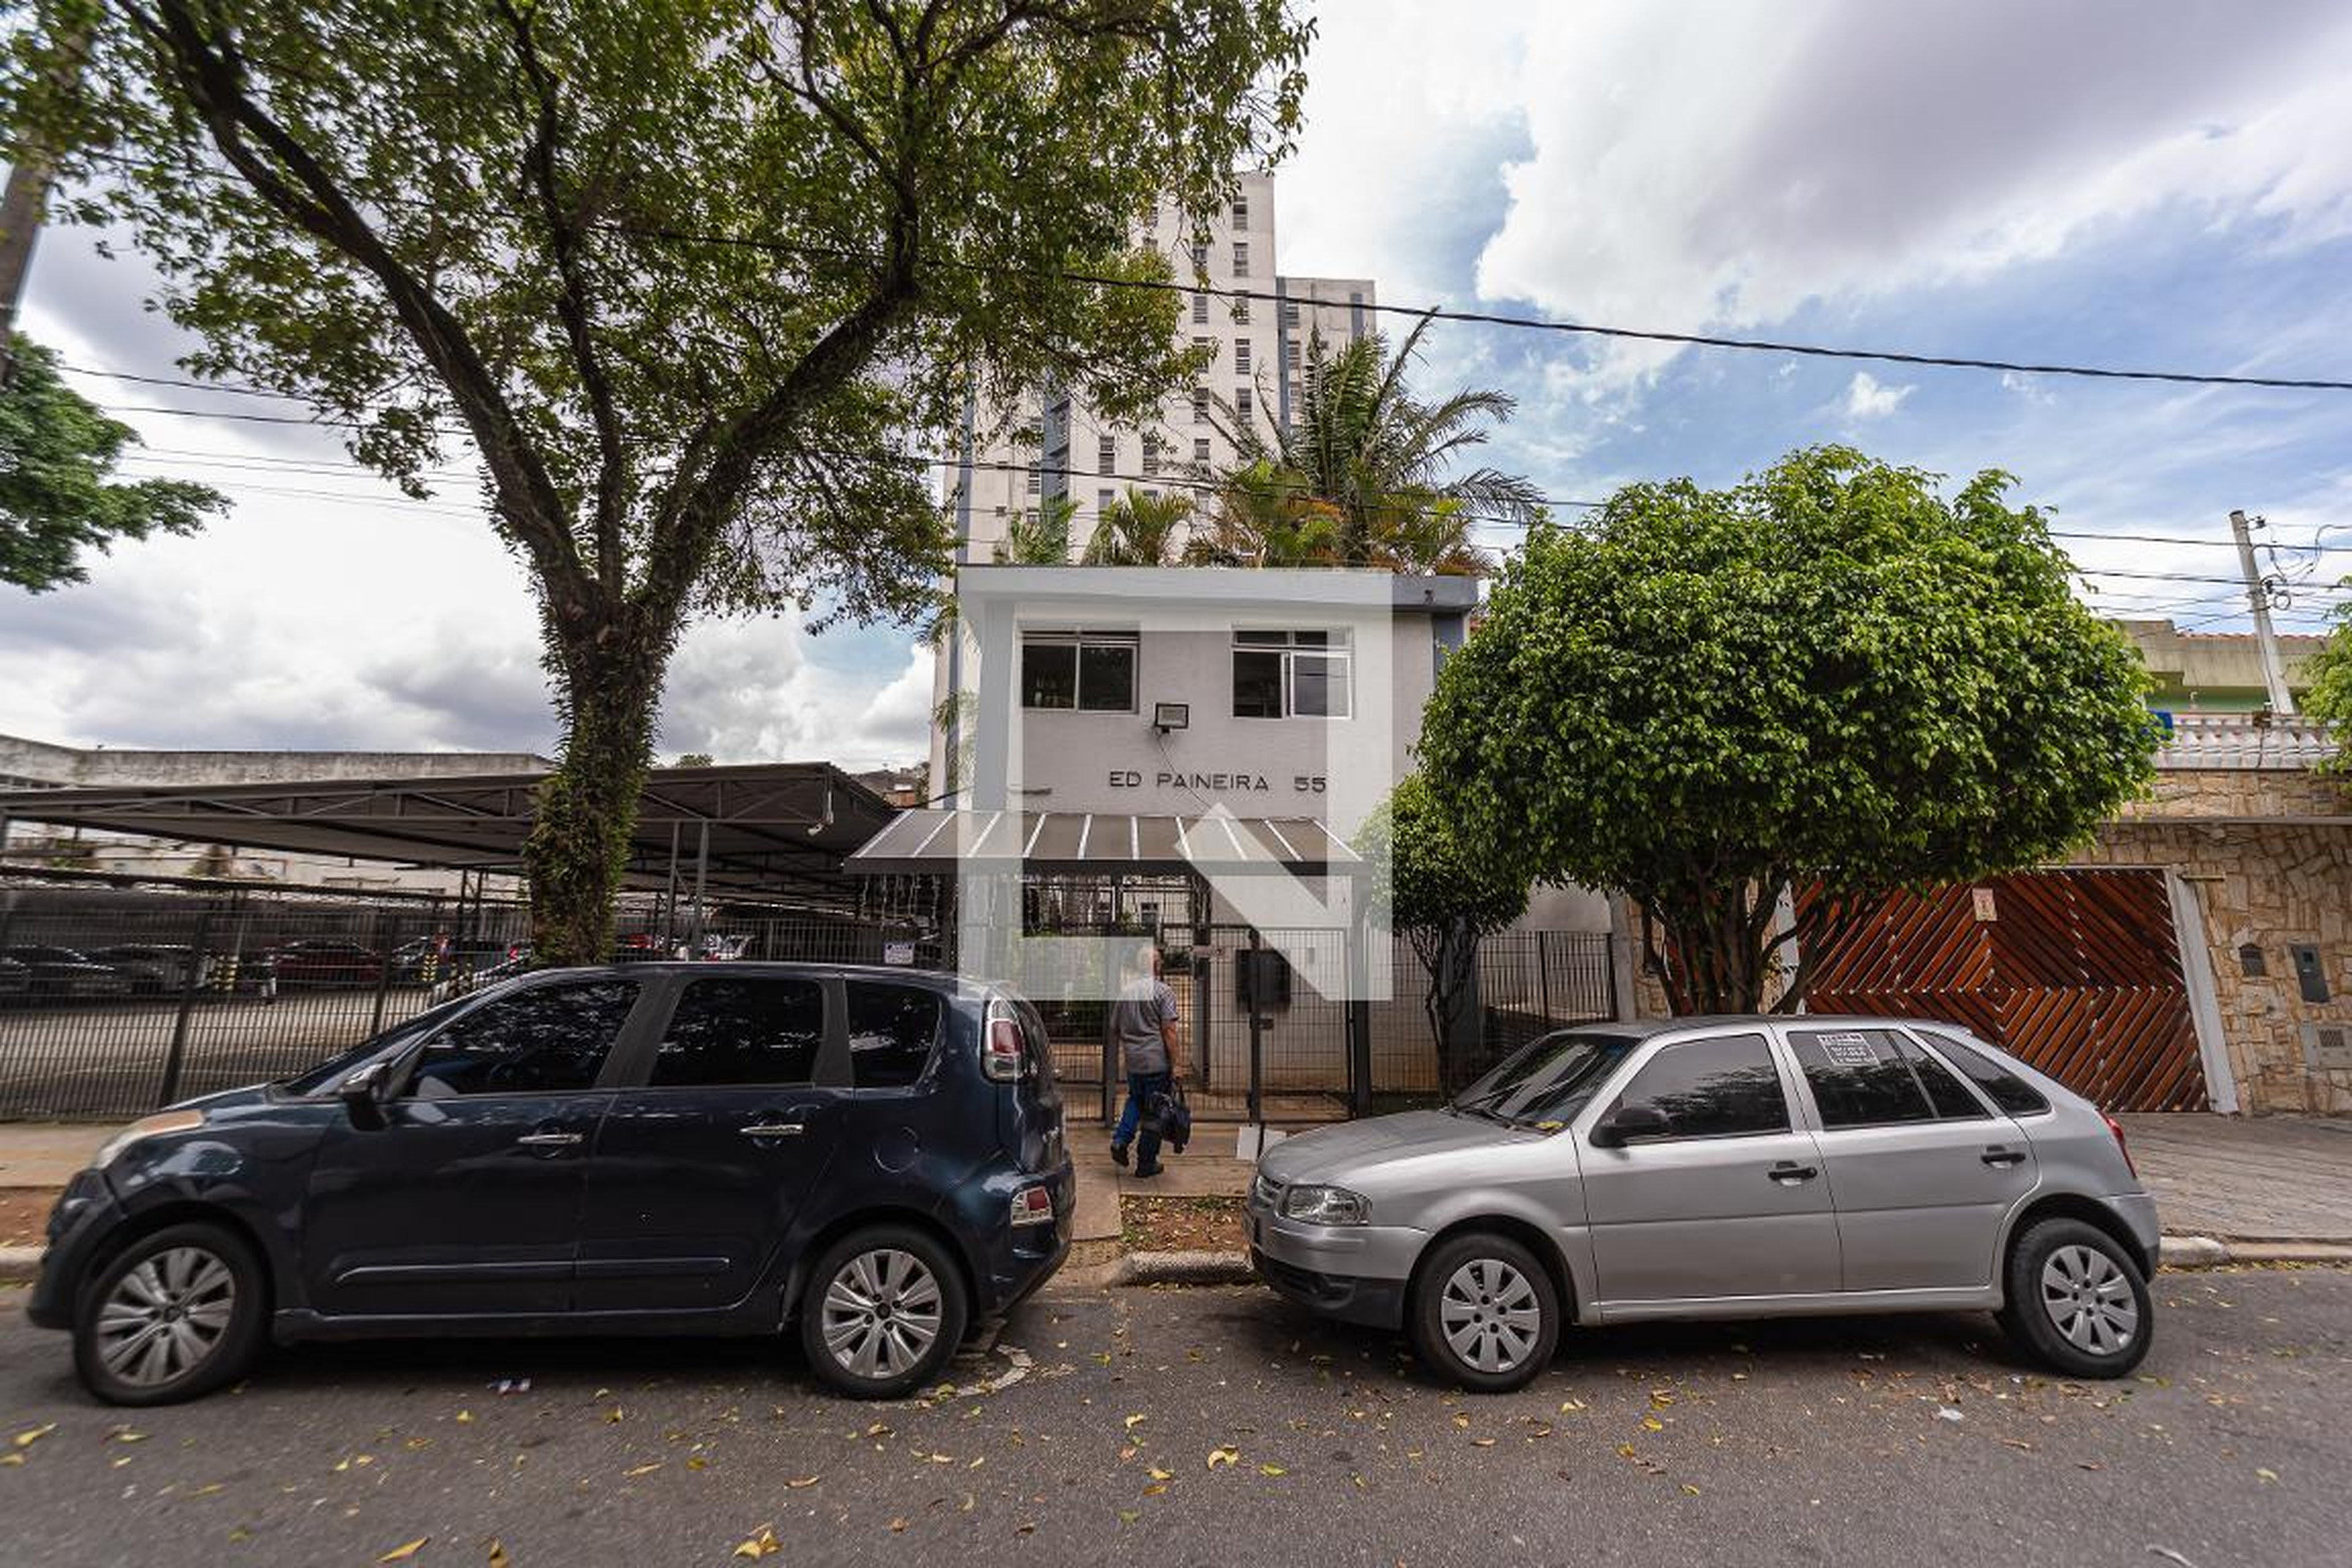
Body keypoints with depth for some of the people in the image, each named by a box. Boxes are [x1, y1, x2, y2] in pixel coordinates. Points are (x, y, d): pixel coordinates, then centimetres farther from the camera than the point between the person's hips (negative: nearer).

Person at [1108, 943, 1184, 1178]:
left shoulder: (1123, 990, 5)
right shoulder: (1162, 991, -11)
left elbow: (1114, 1029, 13)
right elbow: (1169, 1031, -15)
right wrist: (1177, 1063, -11)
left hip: (1132, 1061, 5)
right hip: (1157, 1062, -5)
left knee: (1135, 1100, 26)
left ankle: (1121, 1139, 9)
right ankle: (1146, 1163, 12)